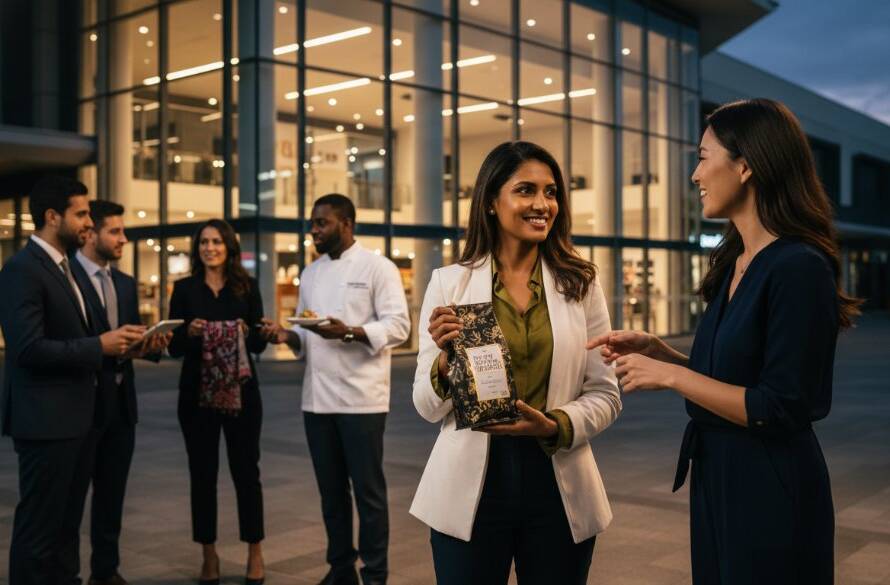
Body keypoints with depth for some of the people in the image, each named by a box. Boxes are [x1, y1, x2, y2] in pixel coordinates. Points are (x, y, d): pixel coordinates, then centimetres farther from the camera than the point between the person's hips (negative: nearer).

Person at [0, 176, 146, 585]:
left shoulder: (64, 267, 15)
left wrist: (115, 342, 4)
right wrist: (99, 346, -19)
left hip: (74, 416, 10)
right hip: (45, 419, -10)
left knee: (67, 522, 18)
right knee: (38, 526, 1)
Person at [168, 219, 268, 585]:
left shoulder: (247, 287, 4)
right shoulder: (184, 289, 5)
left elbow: (259, 344, 3)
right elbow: (173, 347, 3)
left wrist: (247, 333, -18)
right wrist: (189, 332, -17)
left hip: (241, 392, 0)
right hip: (196, 393, 1)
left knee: (246, 470, 4)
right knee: (202, 473, 6)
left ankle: (255, 553, 16)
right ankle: (209, 555, 18)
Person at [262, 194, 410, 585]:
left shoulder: (377, 267, -6)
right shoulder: (310, 273, 15)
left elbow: (398, 325, -13)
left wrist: (348, 332, -25)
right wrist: (288, 336, -3)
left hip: (361, 399, -6)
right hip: (317, 398, 6)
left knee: (368, 490, 2)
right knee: (331, 490, 14)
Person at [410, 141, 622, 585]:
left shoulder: (581, 284, 2)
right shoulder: (449, 284, -2)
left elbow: (605, 394, 2)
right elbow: (427, 407, -1)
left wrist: (556, 427, -16)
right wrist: (446, 361, -21)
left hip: (559, 486, 1)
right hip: (470, 488, -1)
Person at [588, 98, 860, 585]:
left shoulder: (798, 268, -20)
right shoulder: (733, 265, 7)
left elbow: (781, 410, -23)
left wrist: (669, 375, -19)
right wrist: (654, 349, 2)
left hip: (772, 491, -8)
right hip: (715, 476, 8)